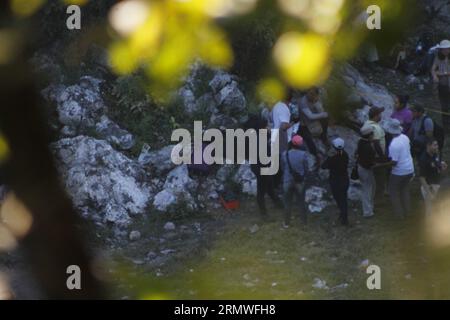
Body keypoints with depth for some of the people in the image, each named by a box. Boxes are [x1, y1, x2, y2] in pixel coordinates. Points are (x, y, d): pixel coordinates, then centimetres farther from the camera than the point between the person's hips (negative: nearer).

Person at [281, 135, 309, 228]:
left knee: (287, 203, 14)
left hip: (287, 181, 0)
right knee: (302, 202, 18)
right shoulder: (303, 154, -15)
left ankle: (286, 223, 21)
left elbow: (283, 168, -1)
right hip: (300, 182, 0)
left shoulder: (285, 154, -12)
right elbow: (306, 168, -5)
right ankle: (304, 220, 29)